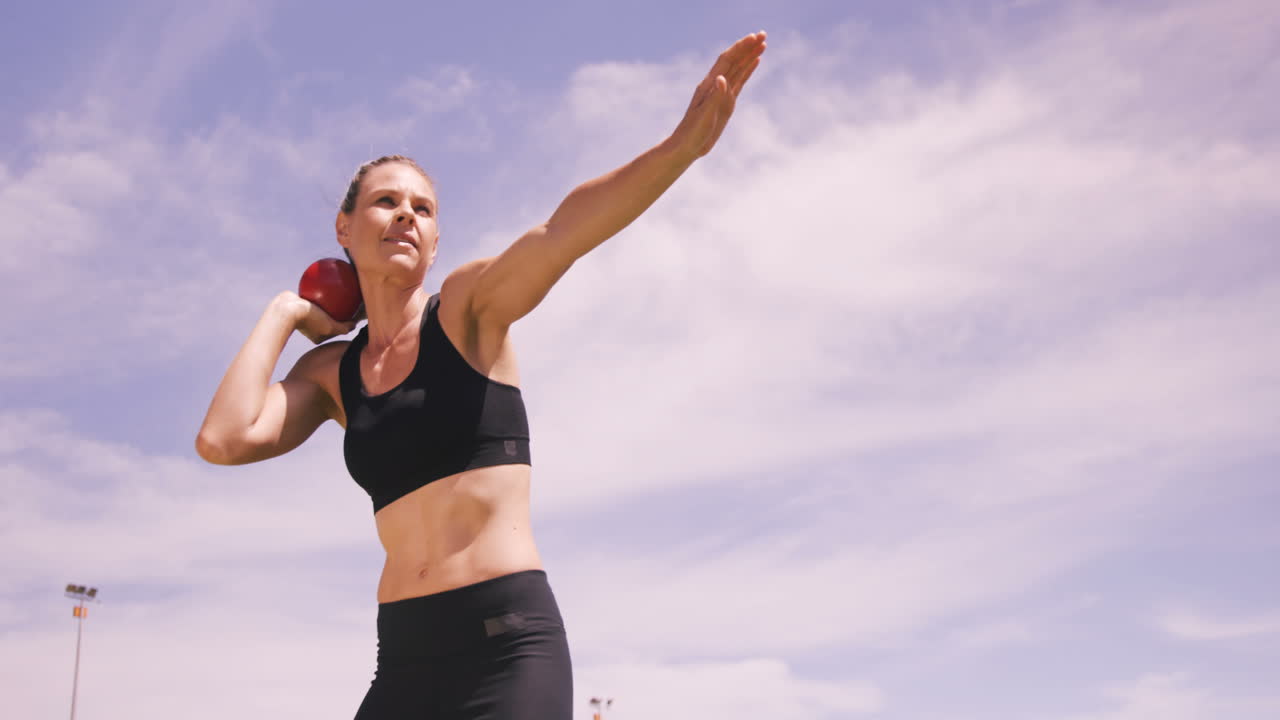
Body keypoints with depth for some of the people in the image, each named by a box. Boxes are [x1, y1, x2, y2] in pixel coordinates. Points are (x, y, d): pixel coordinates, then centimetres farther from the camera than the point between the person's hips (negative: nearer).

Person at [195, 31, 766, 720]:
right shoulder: (332, 369, 13)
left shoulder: (470, 306, 1)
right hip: (404, 653, 5)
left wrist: (681, 143, -37)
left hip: (508, 641, -5)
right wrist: (282, 314, 8)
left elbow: (563, 232, -19)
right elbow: (224, 440, -5)